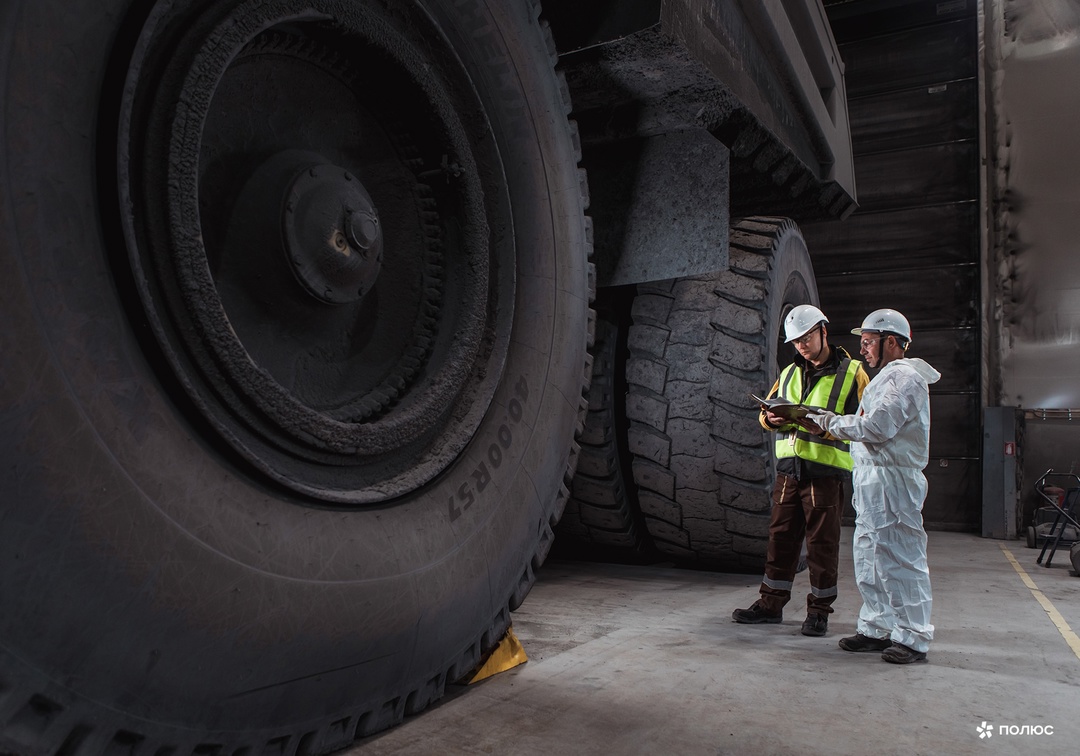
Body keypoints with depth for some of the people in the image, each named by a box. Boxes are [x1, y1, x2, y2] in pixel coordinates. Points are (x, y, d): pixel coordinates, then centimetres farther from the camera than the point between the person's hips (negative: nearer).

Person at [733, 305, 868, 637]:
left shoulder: (851, 373, 0)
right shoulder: (789, 373, 17)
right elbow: (766, 412, 16)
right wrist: (772, 418, -8)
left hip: (826, 471, -5)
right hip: (788, 469, 5)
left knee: (822, 543, 3)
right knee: (780, 538, 10)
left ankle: (819, 610, 16)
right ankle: (771, 603, 21)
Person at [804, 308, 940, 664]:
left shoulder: (903, 377, -11)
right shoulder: (889, 377, 23)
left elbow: (875, 427, -21)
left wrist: (825, 421, -11)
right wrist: (827, 422, 5)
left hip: (893, 479, -11)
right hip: (873, 478, 11)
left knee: (901, 558, -4)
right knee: (868, 556, 13)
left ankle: (913, 637, 5)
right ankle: (877, 628, 22)